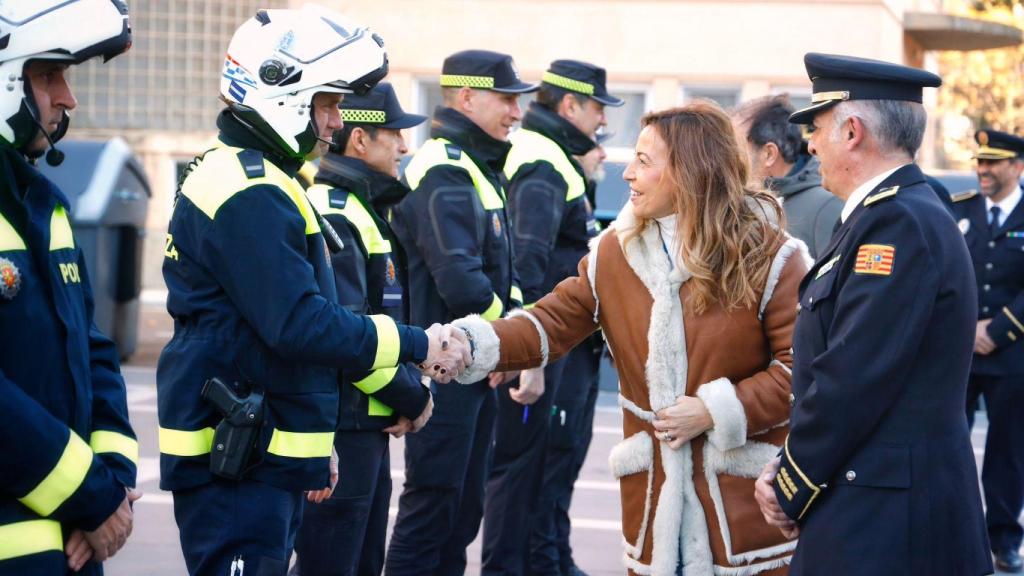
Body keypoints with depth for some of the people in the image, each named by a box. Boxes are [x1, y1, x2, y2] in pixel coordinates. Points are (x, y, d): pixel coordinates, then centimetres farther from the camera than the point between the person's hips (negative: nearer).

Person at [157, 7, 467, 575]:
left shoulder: (253, 178, 18)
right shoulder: (250, 196, -17)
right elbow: (300, 324, -23)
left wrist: (311, 444, 25)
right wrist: (417, 345, -16)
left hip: (266, 456, 11)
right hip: (234, 463, -11)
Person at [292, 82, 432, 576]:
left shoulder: (367, 210, 17)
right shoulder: (332, 216, -16)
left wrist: (411, 392, 4)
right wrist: (414, 399, -13)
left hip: (369, 426, 10)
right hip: (341, 427, -10)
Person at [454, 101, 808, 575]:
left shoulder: (767, 256, -9)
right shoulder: (615, 252, 4)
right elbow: (550, 326, 1)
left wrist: (717, 412, -17)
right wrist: (473, 344, -16)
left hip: (746, 490, -4)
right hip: (653, 488, 4)